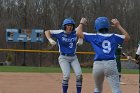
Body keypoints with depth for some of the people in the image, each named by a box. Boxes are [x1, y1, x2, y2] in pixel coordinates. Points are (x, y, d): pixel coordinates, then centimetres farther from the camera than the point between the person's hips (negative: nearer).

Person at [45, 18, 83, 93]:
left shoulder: (75, 32, -1)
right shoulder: (60, 33, -11)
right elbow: (47, 32, -7)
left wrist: (80, 40, 5)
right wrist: (50, 40, -25)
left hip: (73, 57, 4)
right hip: (63, 58, -4)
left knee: (79, 75, -10)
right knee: (66, 75, -20)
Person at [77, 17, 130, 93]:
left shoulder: (94, 37, 7)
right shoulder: (114, 37, 12)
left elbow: (79, 33, 11)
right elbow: (127, 37, 28)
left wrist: (82, 23, 28)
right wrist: (118, 26, 32)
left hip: (97, 64, 1)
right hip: (111, 64, 0)